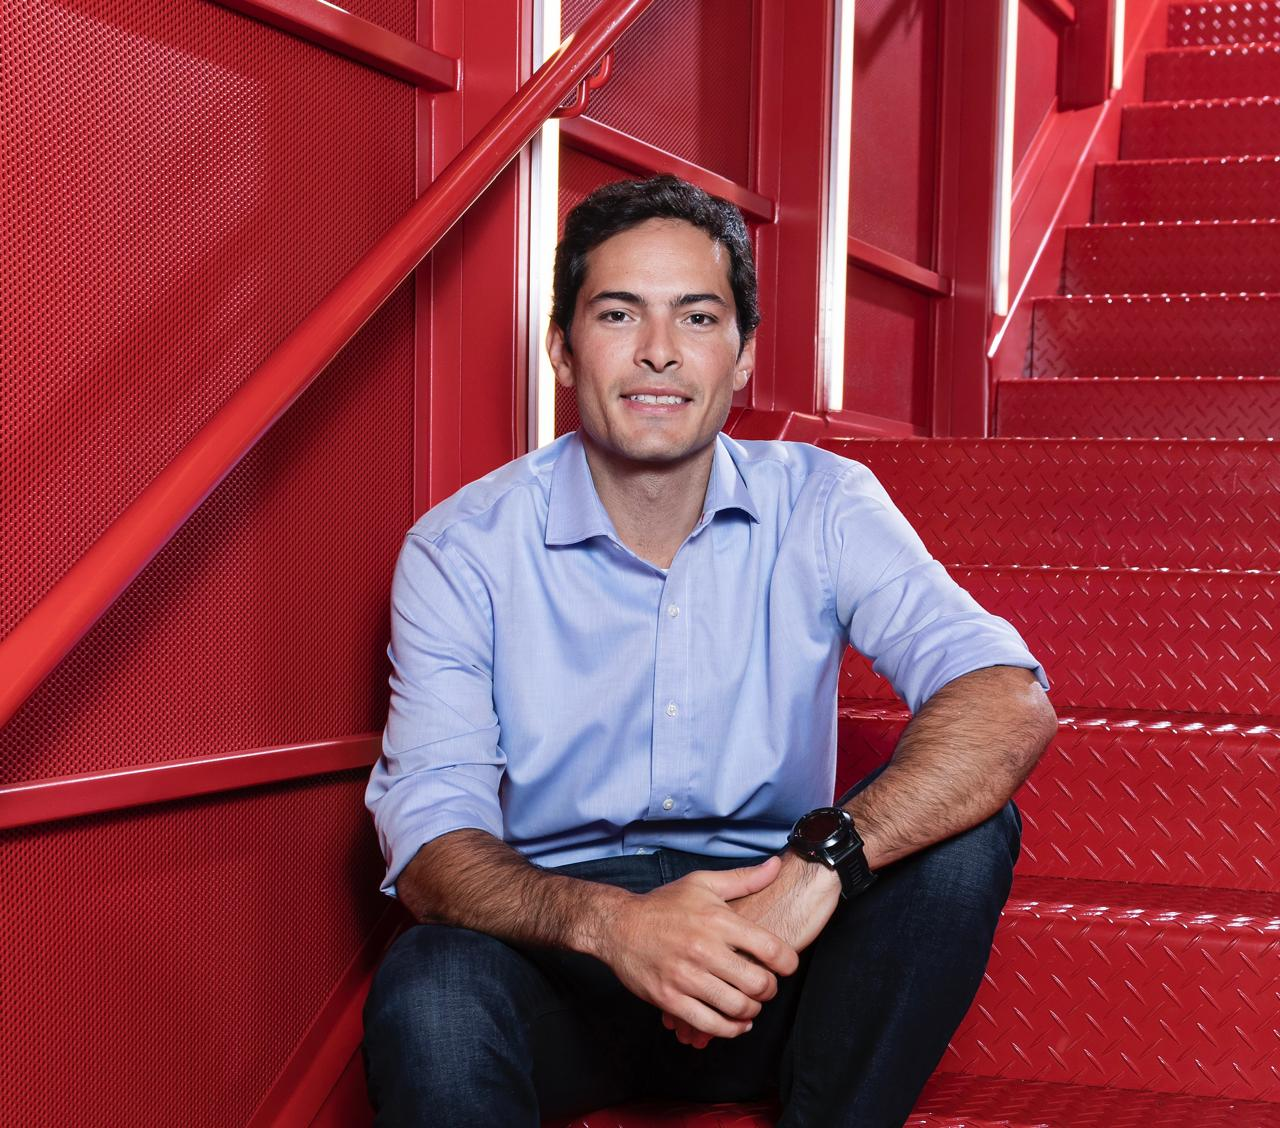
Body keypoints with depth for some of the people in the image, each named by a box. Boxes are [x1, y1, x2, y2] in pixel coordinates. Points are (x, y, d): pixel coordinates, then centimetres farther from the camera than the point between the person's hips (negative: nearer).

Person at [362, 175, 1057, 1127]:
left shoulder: (823, 507, -4)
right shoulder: (460, 551, -6)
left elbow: (1010, 705, -19)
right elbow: (431, 842, -14)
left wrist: (819, 862, -37)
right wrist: (610, 921, -36)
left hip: (771, 971, 2)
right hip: (563, 957, -2)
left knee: (963, 830, -25)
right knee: (427, 989, -35)